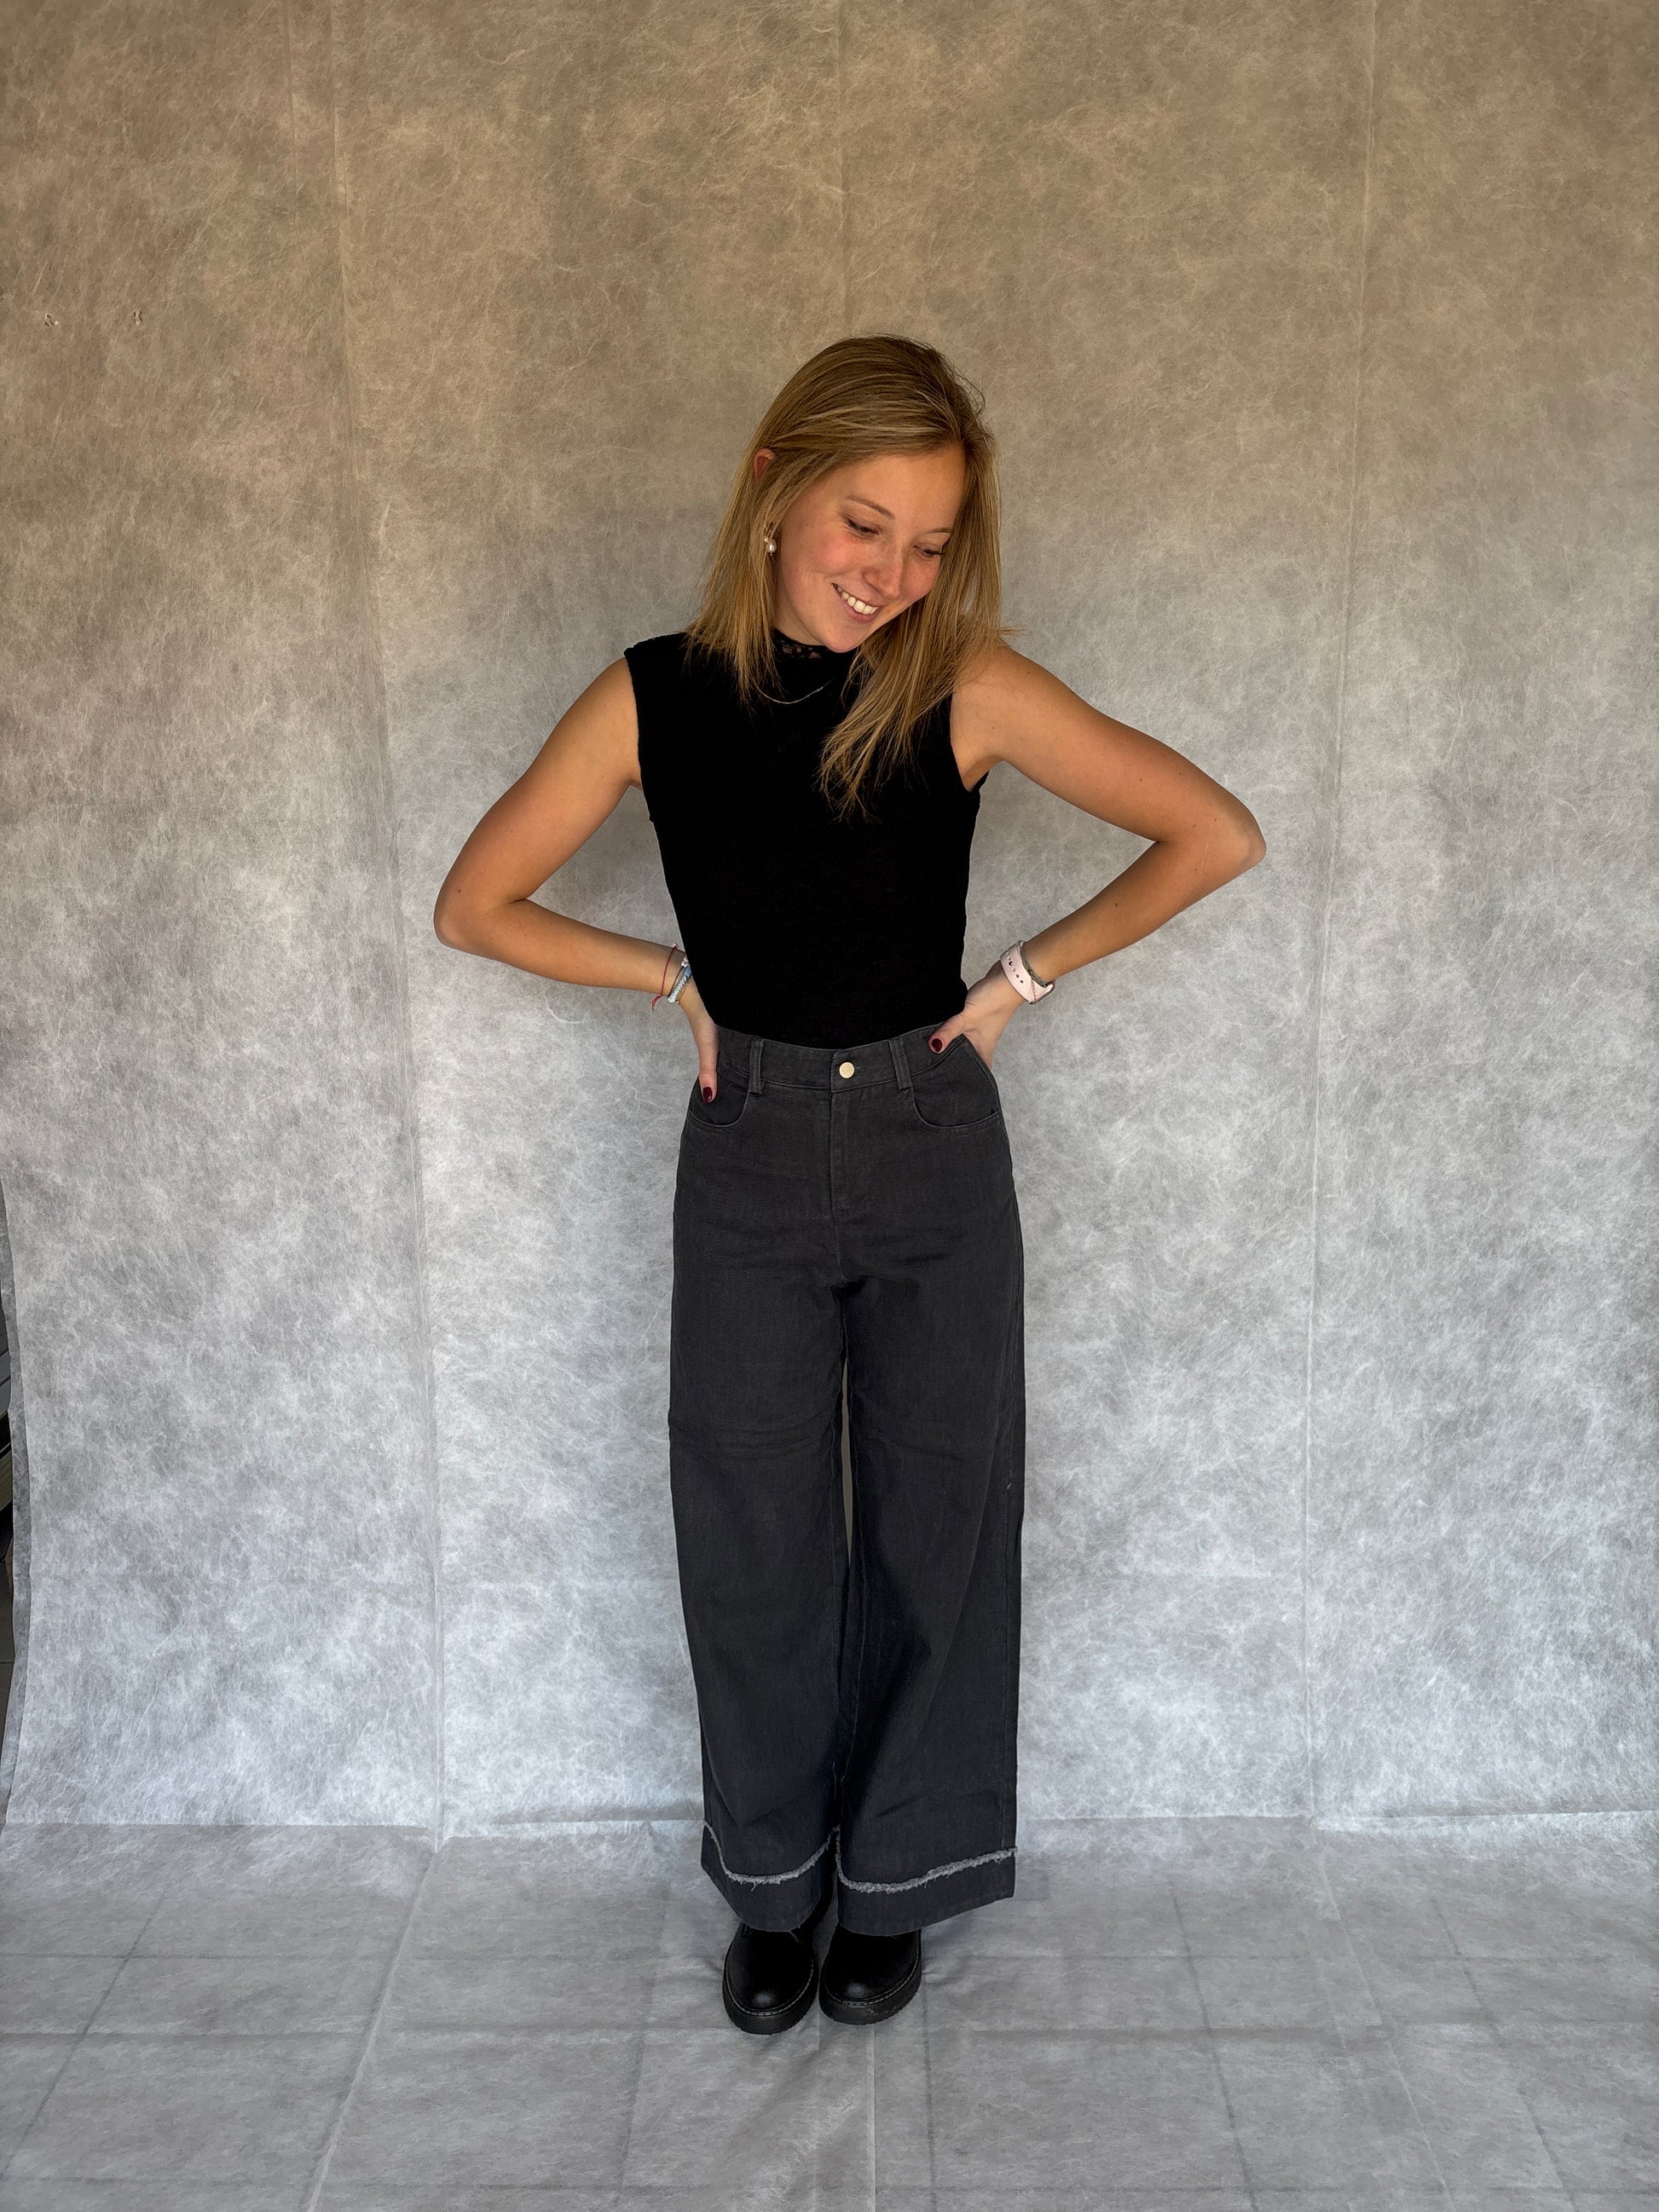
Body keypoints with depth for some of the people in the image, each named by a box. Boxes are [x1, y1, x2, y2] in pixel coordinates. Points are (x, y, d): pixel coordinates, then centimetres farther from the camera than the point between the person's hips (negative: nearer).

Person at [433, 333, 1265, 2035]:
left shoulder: (966, 689, -11)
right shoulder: (656, 697, -8)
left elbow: (1217, 836, -8)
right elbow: (475, 905, 2)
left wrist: (1030, 971, -6)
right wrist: (672, 975, -2)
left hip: (933, 1148, 0)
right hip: (747, 1154, 1)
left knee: (935, 1524, 11)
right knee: (751, 1536, 10)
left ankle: (896, 1879, 34)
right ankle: (774, 1886, 34)